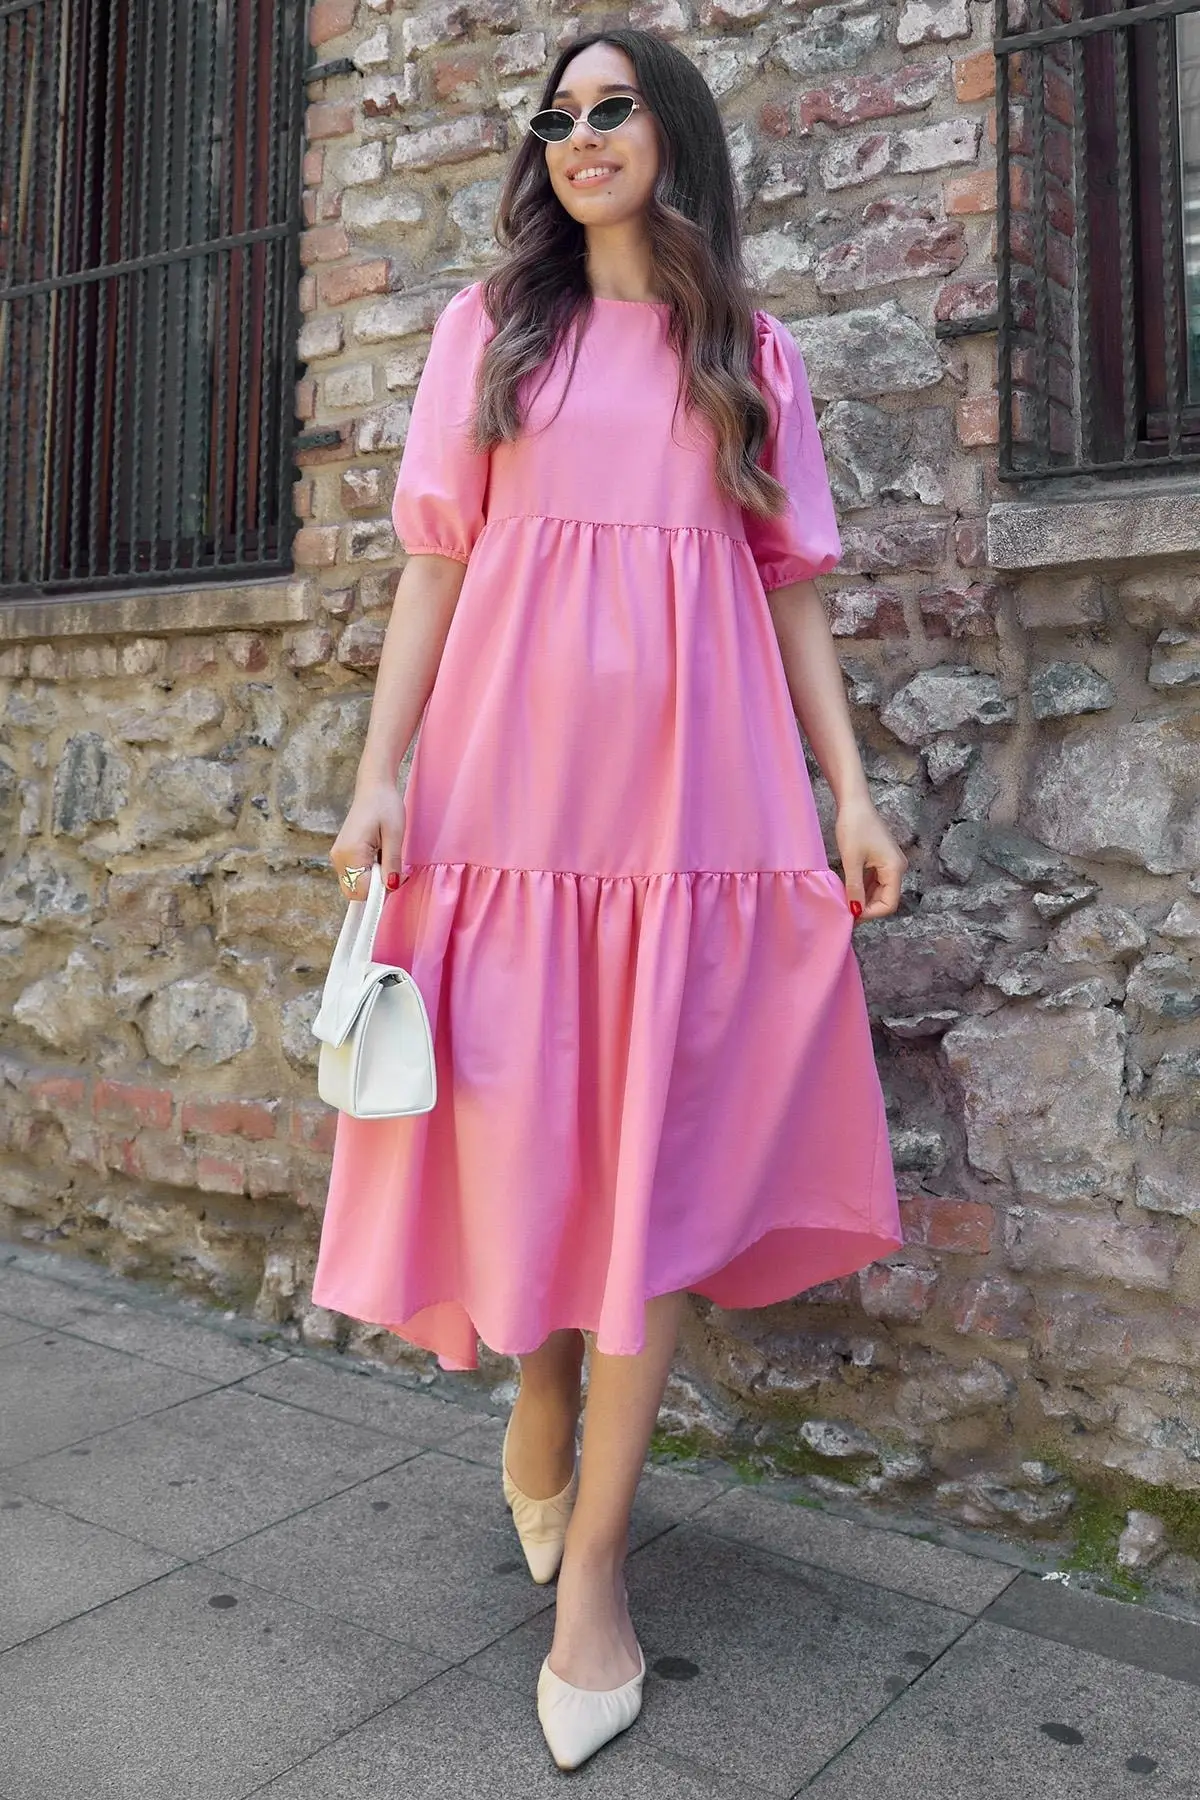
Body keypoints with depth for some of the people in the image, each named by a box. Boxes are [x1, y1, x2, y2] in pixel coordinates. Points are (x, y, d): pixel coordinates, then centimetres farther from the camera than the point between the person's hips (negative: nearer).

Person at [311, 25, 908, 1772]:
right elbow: (433, 561, 8)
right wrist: (383, 766, -3)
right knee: (526, 1118, 2)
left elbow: (794, 587, 12)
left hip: (696, 784, 0)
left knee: (661, 1146, -3)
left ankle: (593, 1557, 6)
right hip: (518, 768, 0)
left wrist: (851, 788, 2)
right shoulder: (490, 325, 15)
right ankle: (539, 1410, 30)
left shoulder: (753, 353, 16)